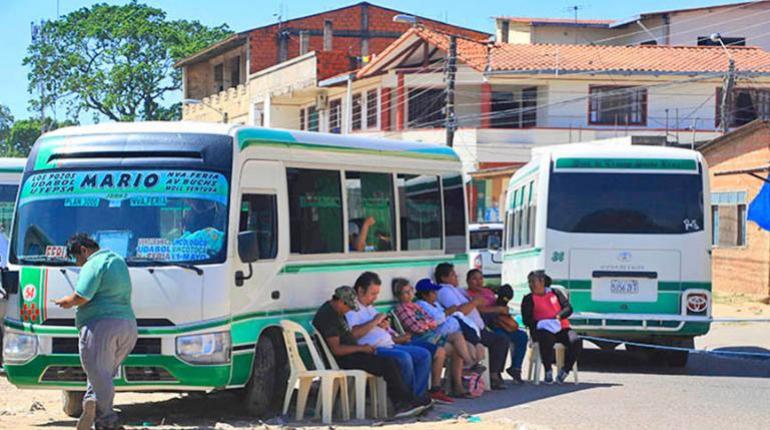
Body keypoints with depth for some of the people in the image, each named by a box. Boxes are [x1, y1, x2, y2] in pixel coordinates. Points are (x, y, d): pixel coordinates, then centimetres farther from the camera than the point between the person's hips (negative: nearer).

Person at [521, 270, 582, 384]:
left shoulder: (555, 293, 19)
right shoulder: (528, 299, 14)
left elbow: (568, 308, 9)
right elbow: (526, 320, 2)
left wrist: (557, 317, -12)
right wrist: (539, 323, -18)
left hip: (561, 329, 3)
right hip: (542, 330, -3)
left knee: (576, 341, -27)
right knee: (547, 340, -39)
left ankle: (564, 371, -14)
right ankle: (548, 372, -24)